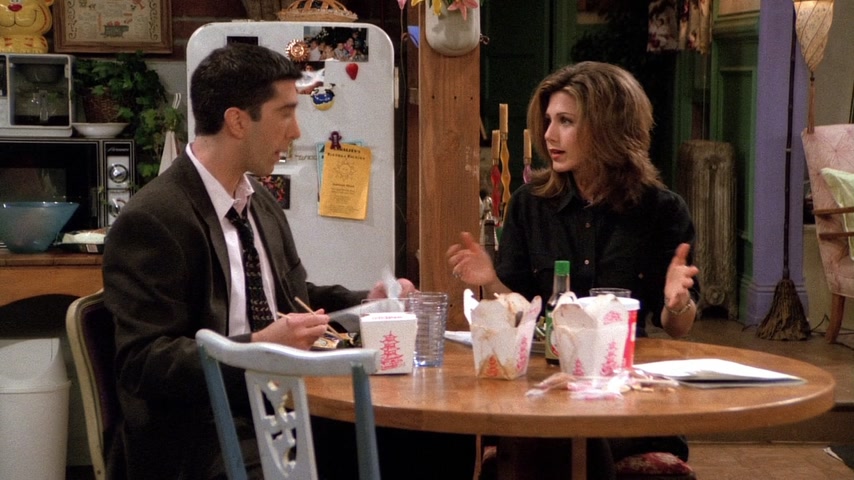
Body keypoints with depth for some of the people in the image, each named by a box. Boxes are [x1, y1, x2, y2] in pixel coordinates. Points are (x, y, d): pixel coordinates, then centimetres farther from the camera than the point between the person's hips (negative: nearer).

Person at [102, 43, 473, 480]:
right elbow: (145, 362, -17)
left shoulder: (261, 202, 12)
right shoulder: (151, 220, -13)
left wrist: (366, 302, 9)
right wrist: (258, 346, -25)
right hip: (204, 434, -8)